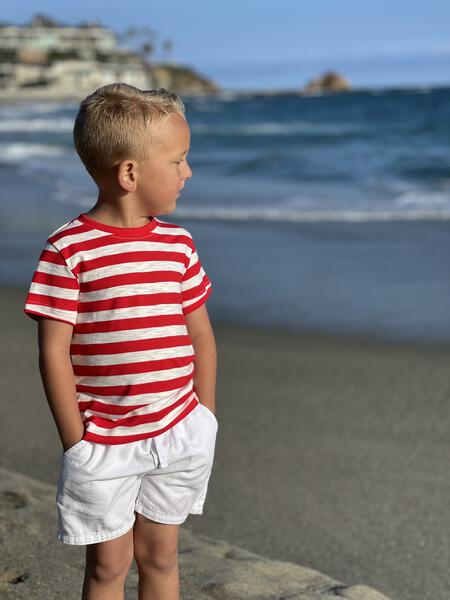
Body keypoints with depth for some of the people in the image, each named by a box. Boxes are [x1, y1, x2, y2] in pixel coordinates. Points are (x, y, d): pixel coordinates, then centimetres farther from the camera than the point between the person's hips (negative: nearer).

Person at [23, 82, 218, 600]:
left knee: (159, 555, 15)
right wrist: (75, 442, -10)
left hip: (178, 434, 4)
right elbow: (53, 352, -12)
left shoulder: (178, 244, 3)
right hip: (103, 443, -4)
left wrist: (205, 421, 8)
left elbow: (200, 335, 10)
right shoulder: (68, 250, -13)